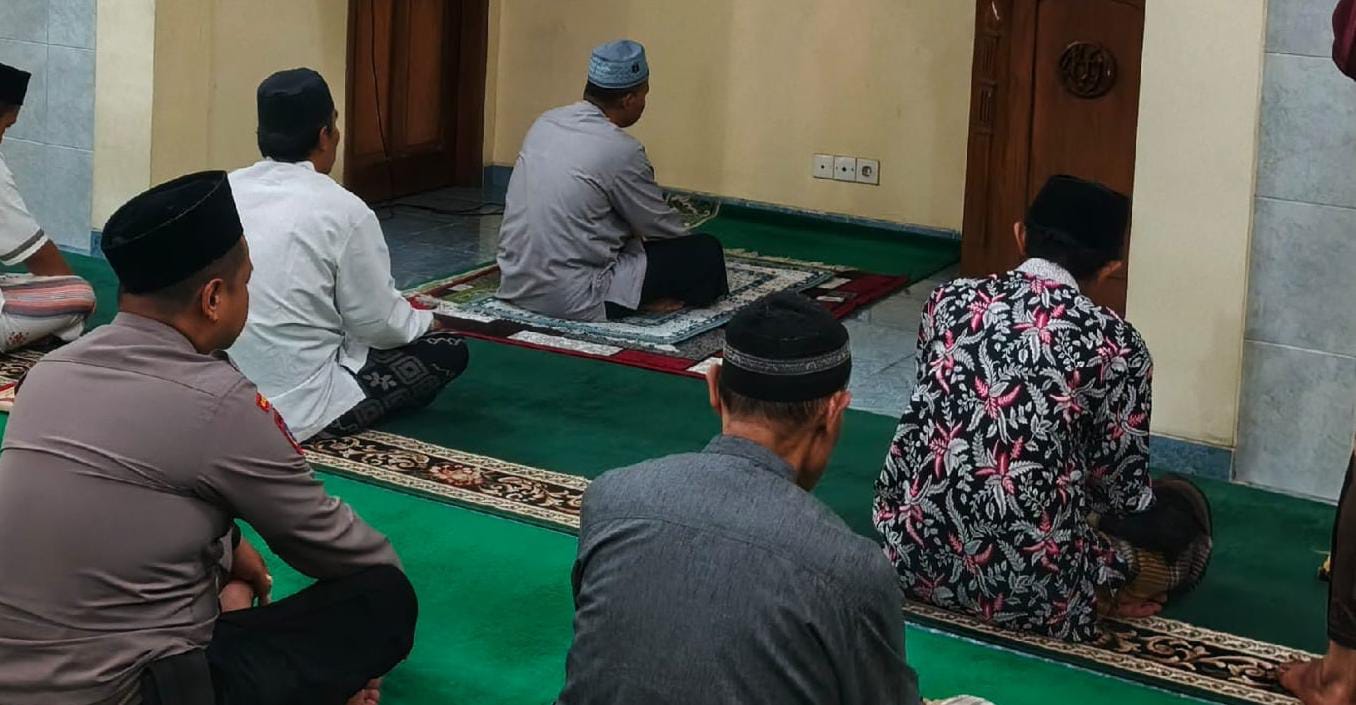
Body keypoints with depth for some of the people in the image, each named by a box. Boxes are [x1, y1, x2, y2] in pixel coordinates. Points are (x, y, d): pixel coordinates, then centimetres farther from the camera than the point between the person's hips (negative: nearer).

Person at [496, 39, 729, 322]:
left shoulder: (546, 123, 6)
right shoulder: (621, 150, -16)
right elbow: (661, 226, -1)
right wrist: (686, 239, 22)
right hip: (573, 301, -8)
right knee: (706, 253, -1)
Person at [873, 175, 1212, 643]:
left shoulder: (951, 298, 4)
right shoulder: (1113, 342, -7)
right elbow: (1124, 492, 0)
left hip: (913, 551, 3)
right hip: (1025, 583, -3)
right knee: (1180, 509, 21)